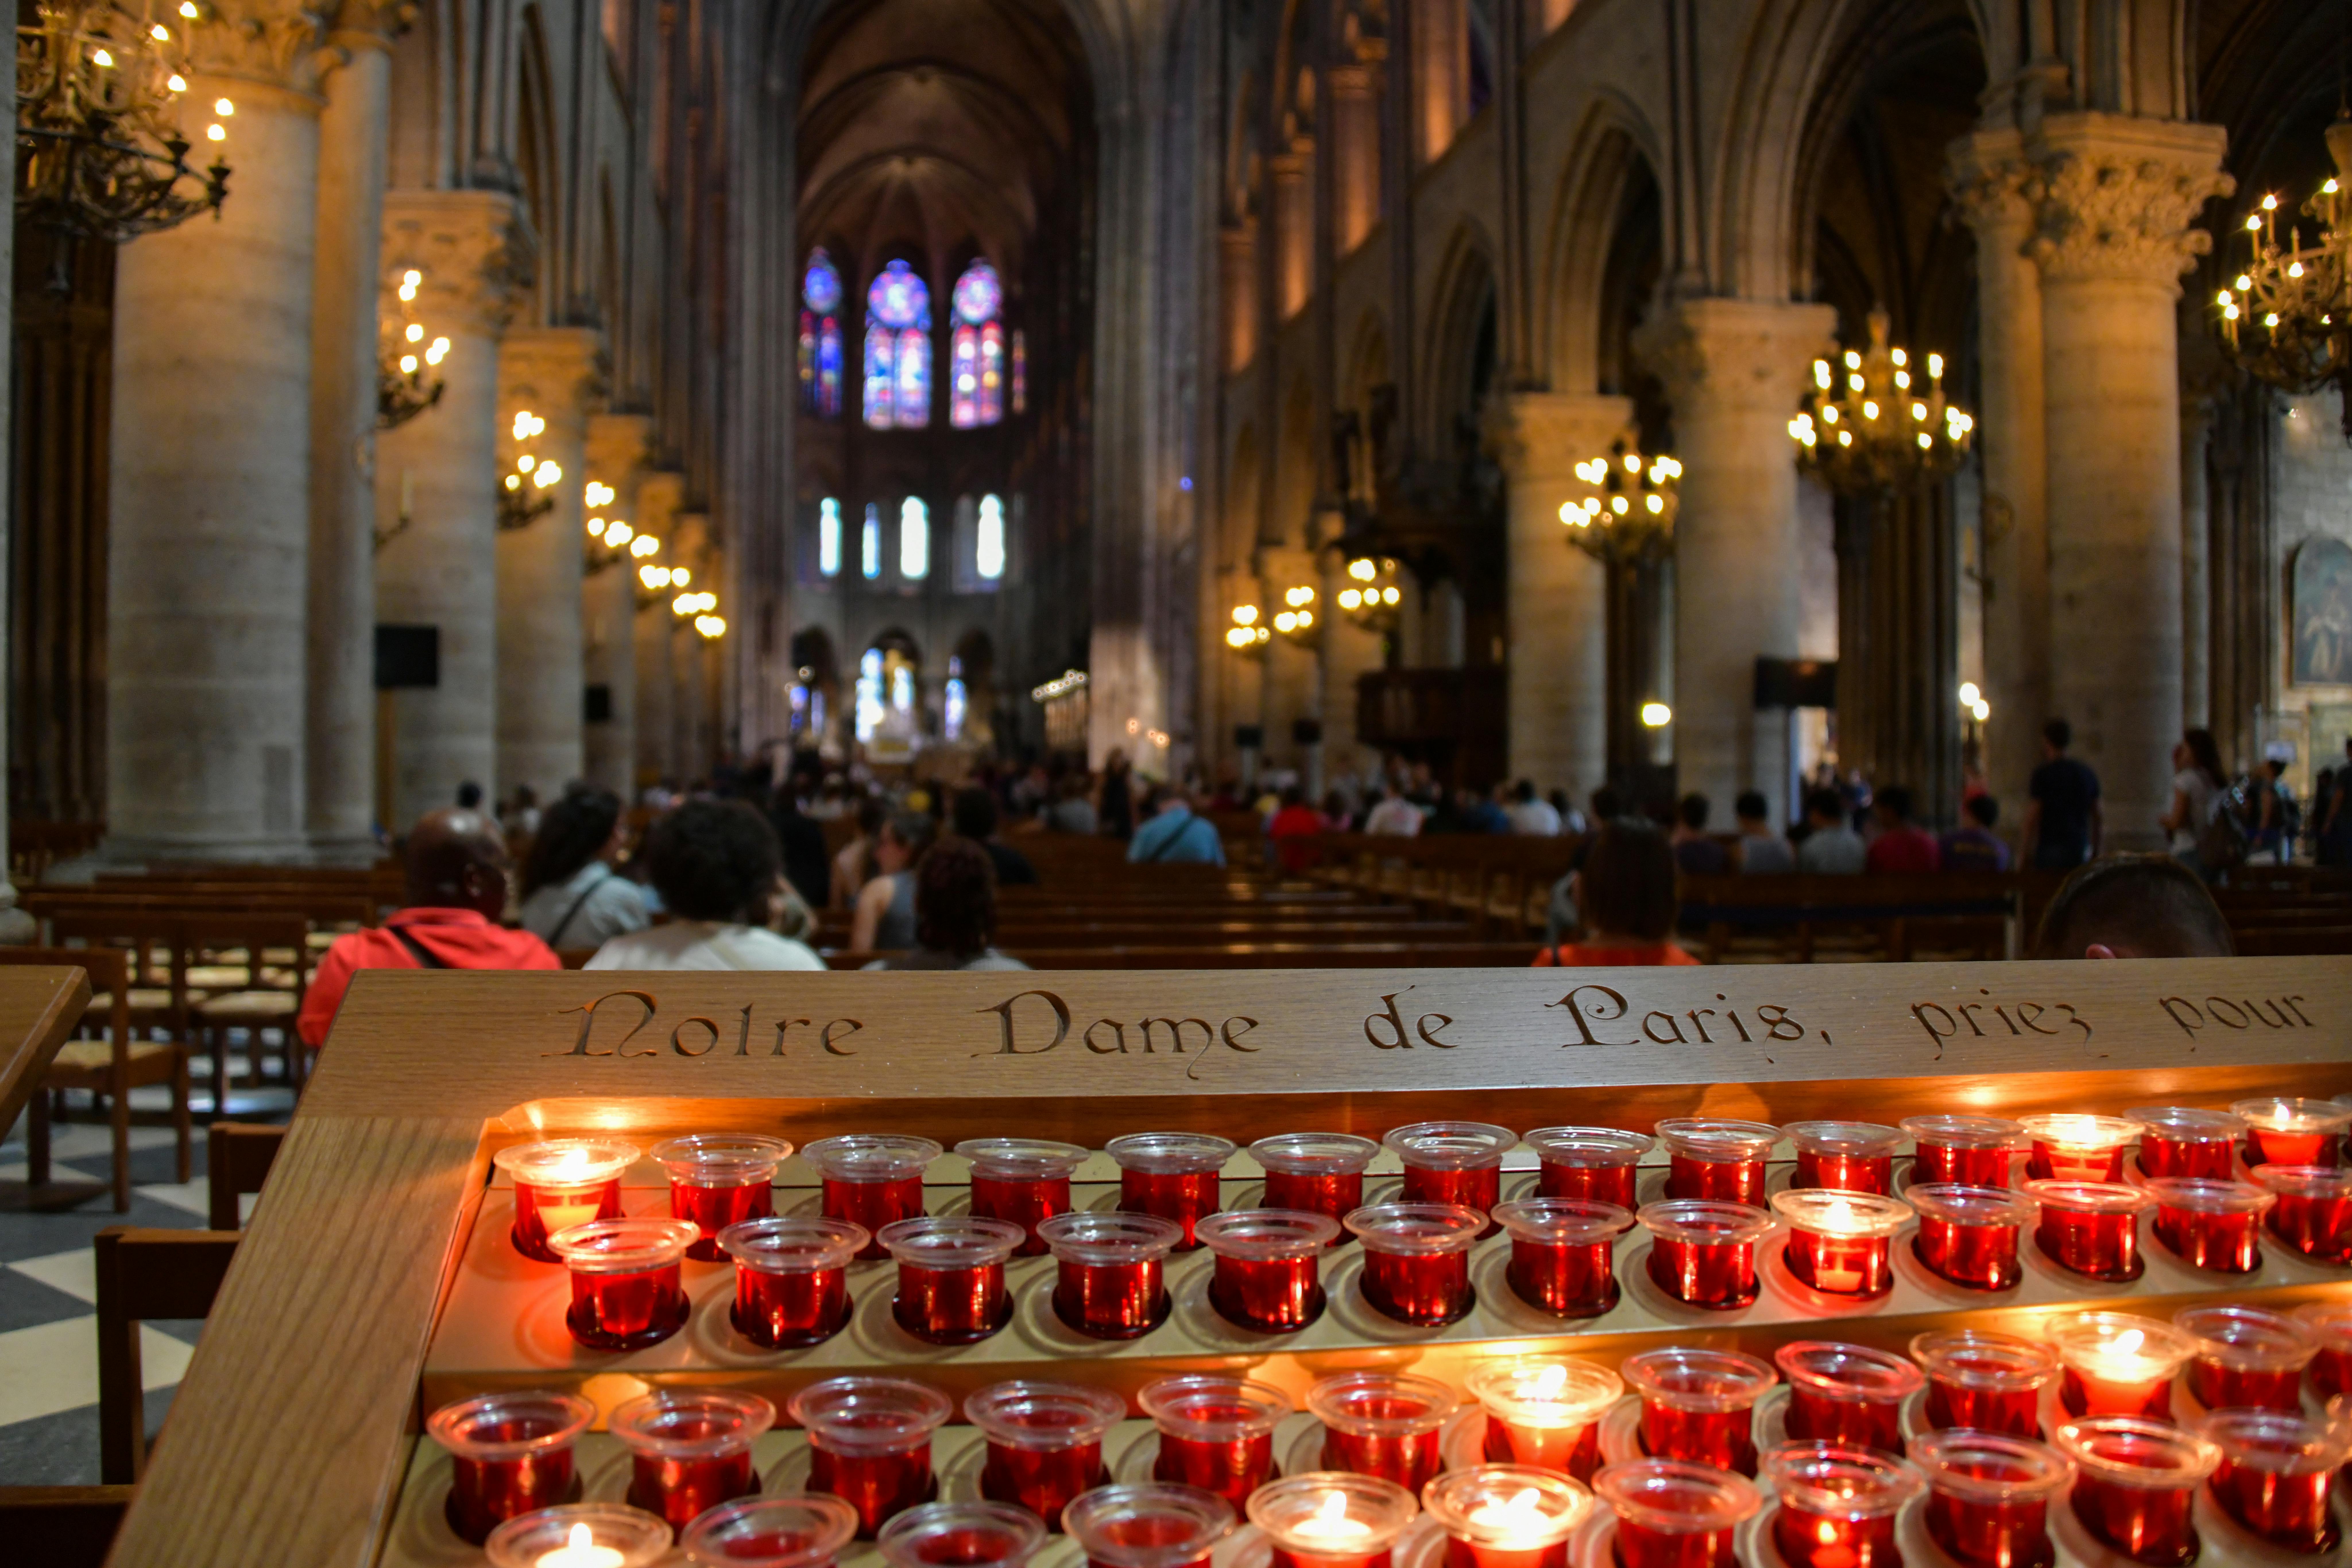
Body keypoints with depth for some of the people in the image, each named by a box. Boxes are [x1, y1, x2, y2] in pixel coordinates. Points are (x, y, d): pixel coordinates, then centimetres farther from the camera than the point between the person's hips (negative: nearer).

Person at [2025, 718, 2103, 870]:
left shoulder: (2043, 774, -7)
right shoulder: (2087, 774, 11)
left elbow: (2033, 817, -10)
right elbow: (2100, 817, 15)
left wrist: (2028, 854, -4)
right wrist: (2095, 854, 23)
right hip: (2081, 850, 6)